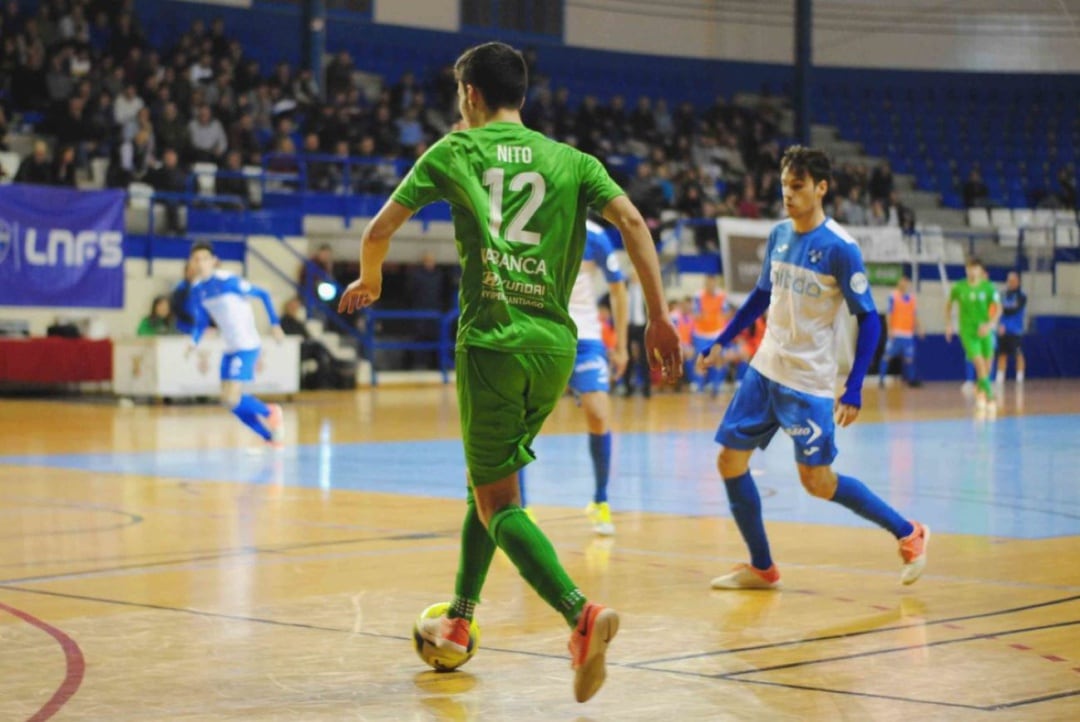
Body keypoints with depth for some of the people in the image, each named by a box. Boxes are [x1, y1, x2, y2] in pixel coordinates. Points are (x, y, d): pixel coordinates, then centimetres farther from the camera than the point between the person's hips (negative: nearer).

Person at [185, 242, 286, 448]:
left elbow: (262, 294, -8)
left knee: (231, 400, -16)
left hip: (246, 346, -7)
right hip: (230, 349, 7)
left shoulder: (227, 281, -17)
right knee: (230, 401, 6)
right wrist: (194, 342, -5)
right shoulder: (196, 289, 3)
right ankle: (270, 436, 19)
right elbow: (200, 322, 14)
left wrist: (275, 323, -11)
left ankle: (271, 412, 10)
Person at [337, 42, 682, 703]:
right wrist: (659, 317, -4)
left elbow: (378, 233, 5)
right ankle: (458, 622, 31)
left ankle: (581, 613, -26)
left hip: (493, 343, -4)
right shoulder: (572, 161, 12)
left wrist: (369, 284, 25)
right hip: (555, 344, 5)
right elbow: (632, 221, -3)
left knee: (499, 503, -3)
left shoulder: (455, 152, 5)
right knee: (489, 479, 23)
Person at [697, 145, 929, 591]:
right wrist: (722, 342, 16)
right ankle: (762, 568, 15)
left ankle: (908, 534, 11)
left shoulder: (840, 248, -15)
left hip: (808, 380, -7)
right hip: (764, 370, 7)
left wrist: (853, 390, -20)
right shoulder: (779, 235, 4)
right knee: (730, 461, 3)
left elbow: (869, 319, -13)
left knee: (817, 481, -7)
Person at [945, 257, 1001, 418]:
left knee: (987, 367, 9)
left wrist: (990, 324, -21)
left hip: (984, 331, 2)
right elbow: (949, 304, 14)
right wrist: (948, 324, 9)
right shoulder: (959, 287, -3)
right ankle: (989, 399, -12)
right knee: (979, 364, -16)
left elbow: (998, 308, -7)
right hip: (967, 331, -2)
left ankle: (980, 391, 34)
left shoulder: (988, 287, -4)